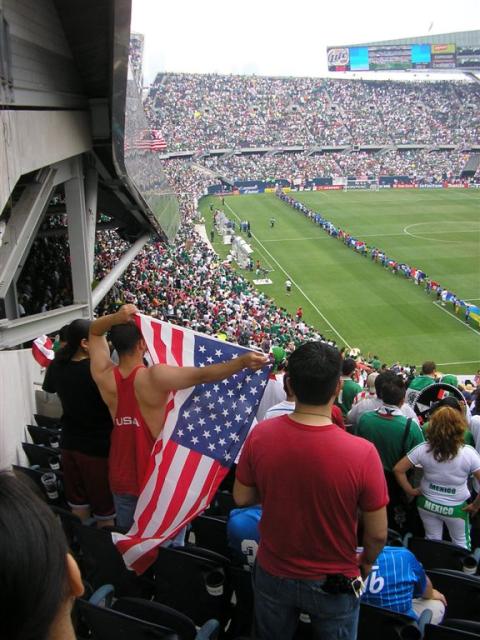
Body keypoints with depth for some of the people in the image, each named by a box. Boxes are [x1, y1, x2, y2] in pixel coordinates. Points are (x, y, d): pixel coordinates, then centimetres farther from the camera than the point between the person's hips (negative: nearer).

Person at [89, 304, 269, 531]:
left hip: (122, 480, 4)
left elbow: (94, 332, 2)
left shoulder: (105, 377, -11)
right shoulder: (154, 377, -26)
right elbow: (202, 375, -30)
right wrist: (242, 362, -30)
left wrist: (115, 318, -16)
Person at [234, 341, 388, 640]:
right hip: (333, 583, -2)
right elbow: (378, 533, -16)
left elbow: (242, 498, -5)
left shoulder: (260, 436, -22)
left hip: (273, 575, 2)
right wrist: (366, 564, 4)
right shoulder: (362, 453, -29)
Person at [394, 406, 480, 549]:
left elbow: (398, 469, -15)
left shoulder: (423, 449, -19)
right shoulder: (468, 453, -23)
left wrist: (410, 491, -2)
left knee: (432, 541, 23)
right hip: (456, 508, -1)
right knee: (461, 544, 24)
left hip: (427, 504, 2)